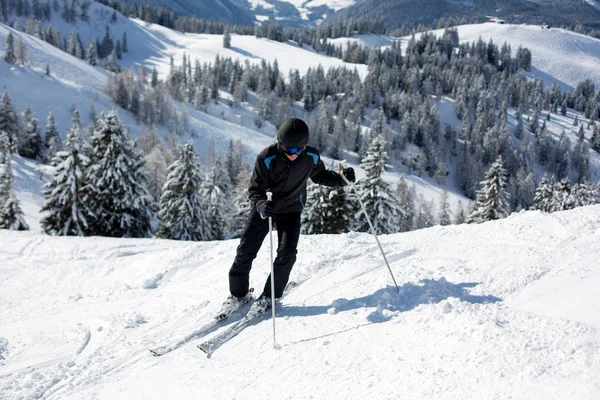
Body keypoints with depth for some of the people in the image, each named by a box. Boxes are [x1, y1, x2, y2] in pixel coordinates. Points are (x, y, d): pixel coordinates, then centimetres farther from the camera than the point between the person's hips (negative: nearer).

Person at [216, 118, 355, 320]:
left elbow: (320, 176, 3)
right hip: (264, 208, -1)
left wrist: (341, 179, -16)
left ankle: (268, 297, 6)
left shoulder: (311, 157, -18)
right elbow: (255, 190, -20)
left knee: (287, 253, -13)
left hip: (291, 210, 1)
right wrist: (262, 205, -42)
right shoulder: (267, 158, -27)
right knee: (245, 250, -3)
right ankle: (239, 294, 18)